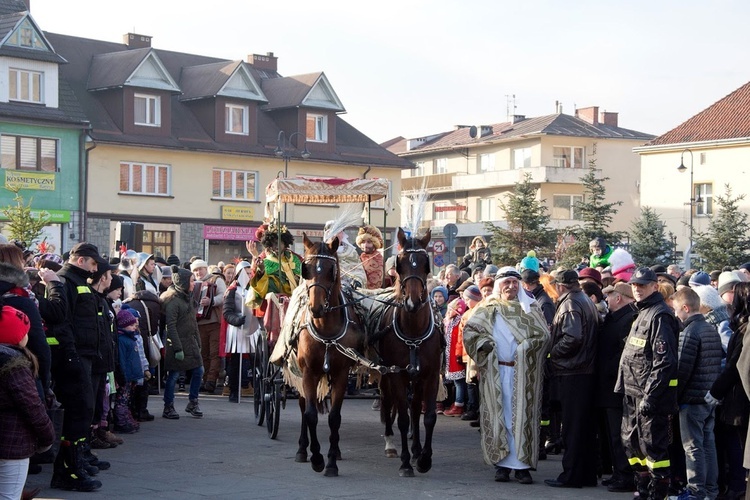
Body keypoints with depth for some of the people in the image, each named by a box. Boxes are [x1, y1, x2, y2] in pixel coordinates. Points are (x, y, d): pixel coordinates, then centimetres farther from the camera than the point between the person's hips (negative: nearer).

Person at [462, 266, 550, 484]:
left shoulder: (529, 308, 9)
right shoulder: (487, 309, 10)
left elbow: (543, 334, 1)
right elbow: (469, 330, 3)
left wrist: (525, 347, -14)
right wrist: (483, 343, -14)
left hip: (523, 372, 0)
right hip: (495, 372, 0)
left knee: (522, 416, -2)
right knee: (498, 416, 2)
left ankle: (522, 464, 3)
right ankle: (502, 463, 8)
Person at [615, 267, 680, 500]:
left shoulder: (660, 316, -14)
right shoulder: (642, 313, 17)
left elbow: (664, 362, -20)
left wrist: (650, 396, -23)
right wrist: (623, 386, 19)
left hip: (652, 394, -10)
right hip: (634, 393, 10)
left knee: (653, 445, -6)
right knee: (631, 440, 15)